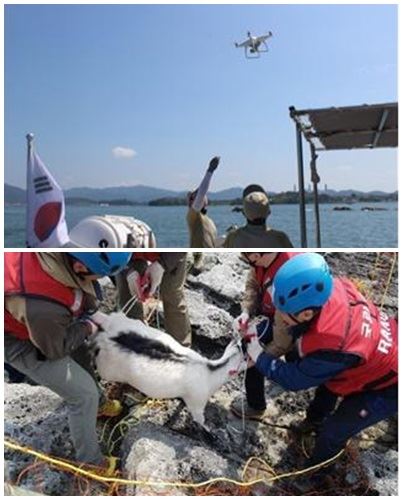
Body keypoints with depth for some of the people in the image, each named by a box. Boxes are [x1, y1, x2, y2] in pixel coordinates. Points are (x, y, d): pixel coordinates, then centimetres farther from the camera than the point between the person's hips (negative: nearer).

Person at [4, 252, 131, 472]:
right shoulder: (43, 307, -45)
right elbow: (55, 348, -22)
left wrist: (91, 310, -5)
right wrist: (88, 326, -9)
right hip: (17, 340, -7)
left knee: (81, 357, 26)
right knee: (84, 393, -1)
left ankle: (95, 405, 53)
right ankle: (90, 461, 23)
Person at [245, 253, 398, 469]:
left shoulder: (332, 348, -44)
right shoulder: (332, 289, -27)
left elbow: (293, 379, -23)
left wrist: (260, 358, -11)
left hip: (387, 387, -7)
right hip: (383, 351, 8)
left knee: (333, 433, 8)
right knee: (325, 384, 29)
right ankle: (315, 421, 58)